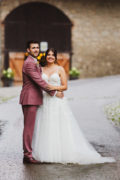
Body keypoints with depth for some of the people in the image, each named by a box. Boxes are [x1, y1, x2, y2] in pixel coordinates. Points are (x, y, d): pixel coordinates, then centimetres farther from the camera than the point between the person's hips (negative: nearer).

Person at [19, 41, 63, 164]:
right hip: (29, 99, -10)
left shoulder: (34, 63, 19)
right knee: (29, 127, -8)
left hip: (33, 99, 10)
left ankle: (28, 153, 16)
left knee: (30, 127, 11)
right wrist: (54, 92, -14)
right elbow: (39, 81, -18)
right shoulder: (29, 63, -14)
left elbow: (38, 80, 26)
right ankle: (27, 155, -6)